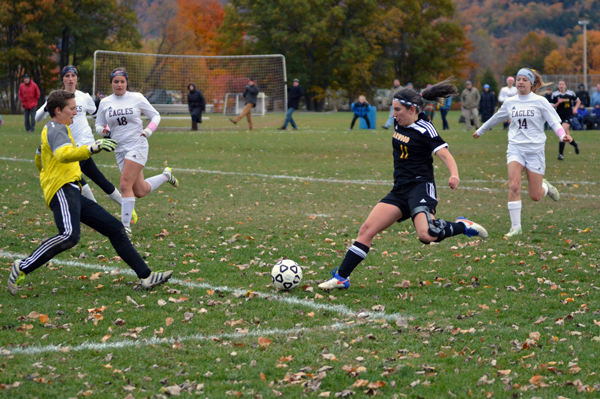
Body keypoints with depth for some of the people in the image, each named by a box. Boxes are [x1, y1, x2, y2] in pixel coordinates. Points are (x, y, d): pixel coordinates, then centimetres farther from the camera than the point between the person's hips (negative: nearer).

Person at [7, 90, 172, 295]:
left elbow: (39, 161, 41)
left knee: (115, 228, 7)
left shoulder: (51, 129, 26)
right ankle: (23, 268, -25)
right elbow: (64, 154, -30)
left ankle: (145, 276, 6)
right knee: (70, 235, -35)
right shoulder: (56, 128, -7)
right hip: (63, 190, -11)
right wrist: (92, 148, -44)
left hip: (73, 194, 11)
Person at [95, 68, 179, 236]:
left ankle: (126, 226, -12)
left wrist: (148, 131, -10)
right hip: (120, 150, 4)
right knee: (140, 191, 7)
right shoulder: (105, 103, 6)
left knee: (125, 185, -18)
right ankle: (166, 175, 37)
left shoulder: (137, 98, -1)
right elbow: (98, 125, 14)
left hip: (137, 145, -4)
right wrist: (104, 130, -9)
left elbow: (155, 116, 7)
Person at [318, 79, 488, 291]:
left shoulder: (424, 130, -12)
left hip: (420, 187, -7)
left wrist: (454, 174, -40)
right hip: (400, 190, 7)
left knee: (426, 235, -29)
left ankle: (462, 226, -1)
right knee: (367, 229, -3)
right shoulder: (399, 123, 9)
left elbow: (445, 154, -24)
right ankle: (341, 277, 0)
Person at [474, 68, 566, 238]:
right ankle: (515, 227, -13)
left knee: (535, 196, -1)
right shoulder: (510, 102, 8)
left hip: (535, 150, -2)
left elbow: (554, 121, -5)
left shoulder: (540, 101, -2)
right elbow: (496, 118, 25)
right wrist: (480, 131, 37)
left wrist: (562, 135, -25)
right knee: (514, 186, -19)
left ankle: (545, 186, 37)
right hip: (515, 149, 2)